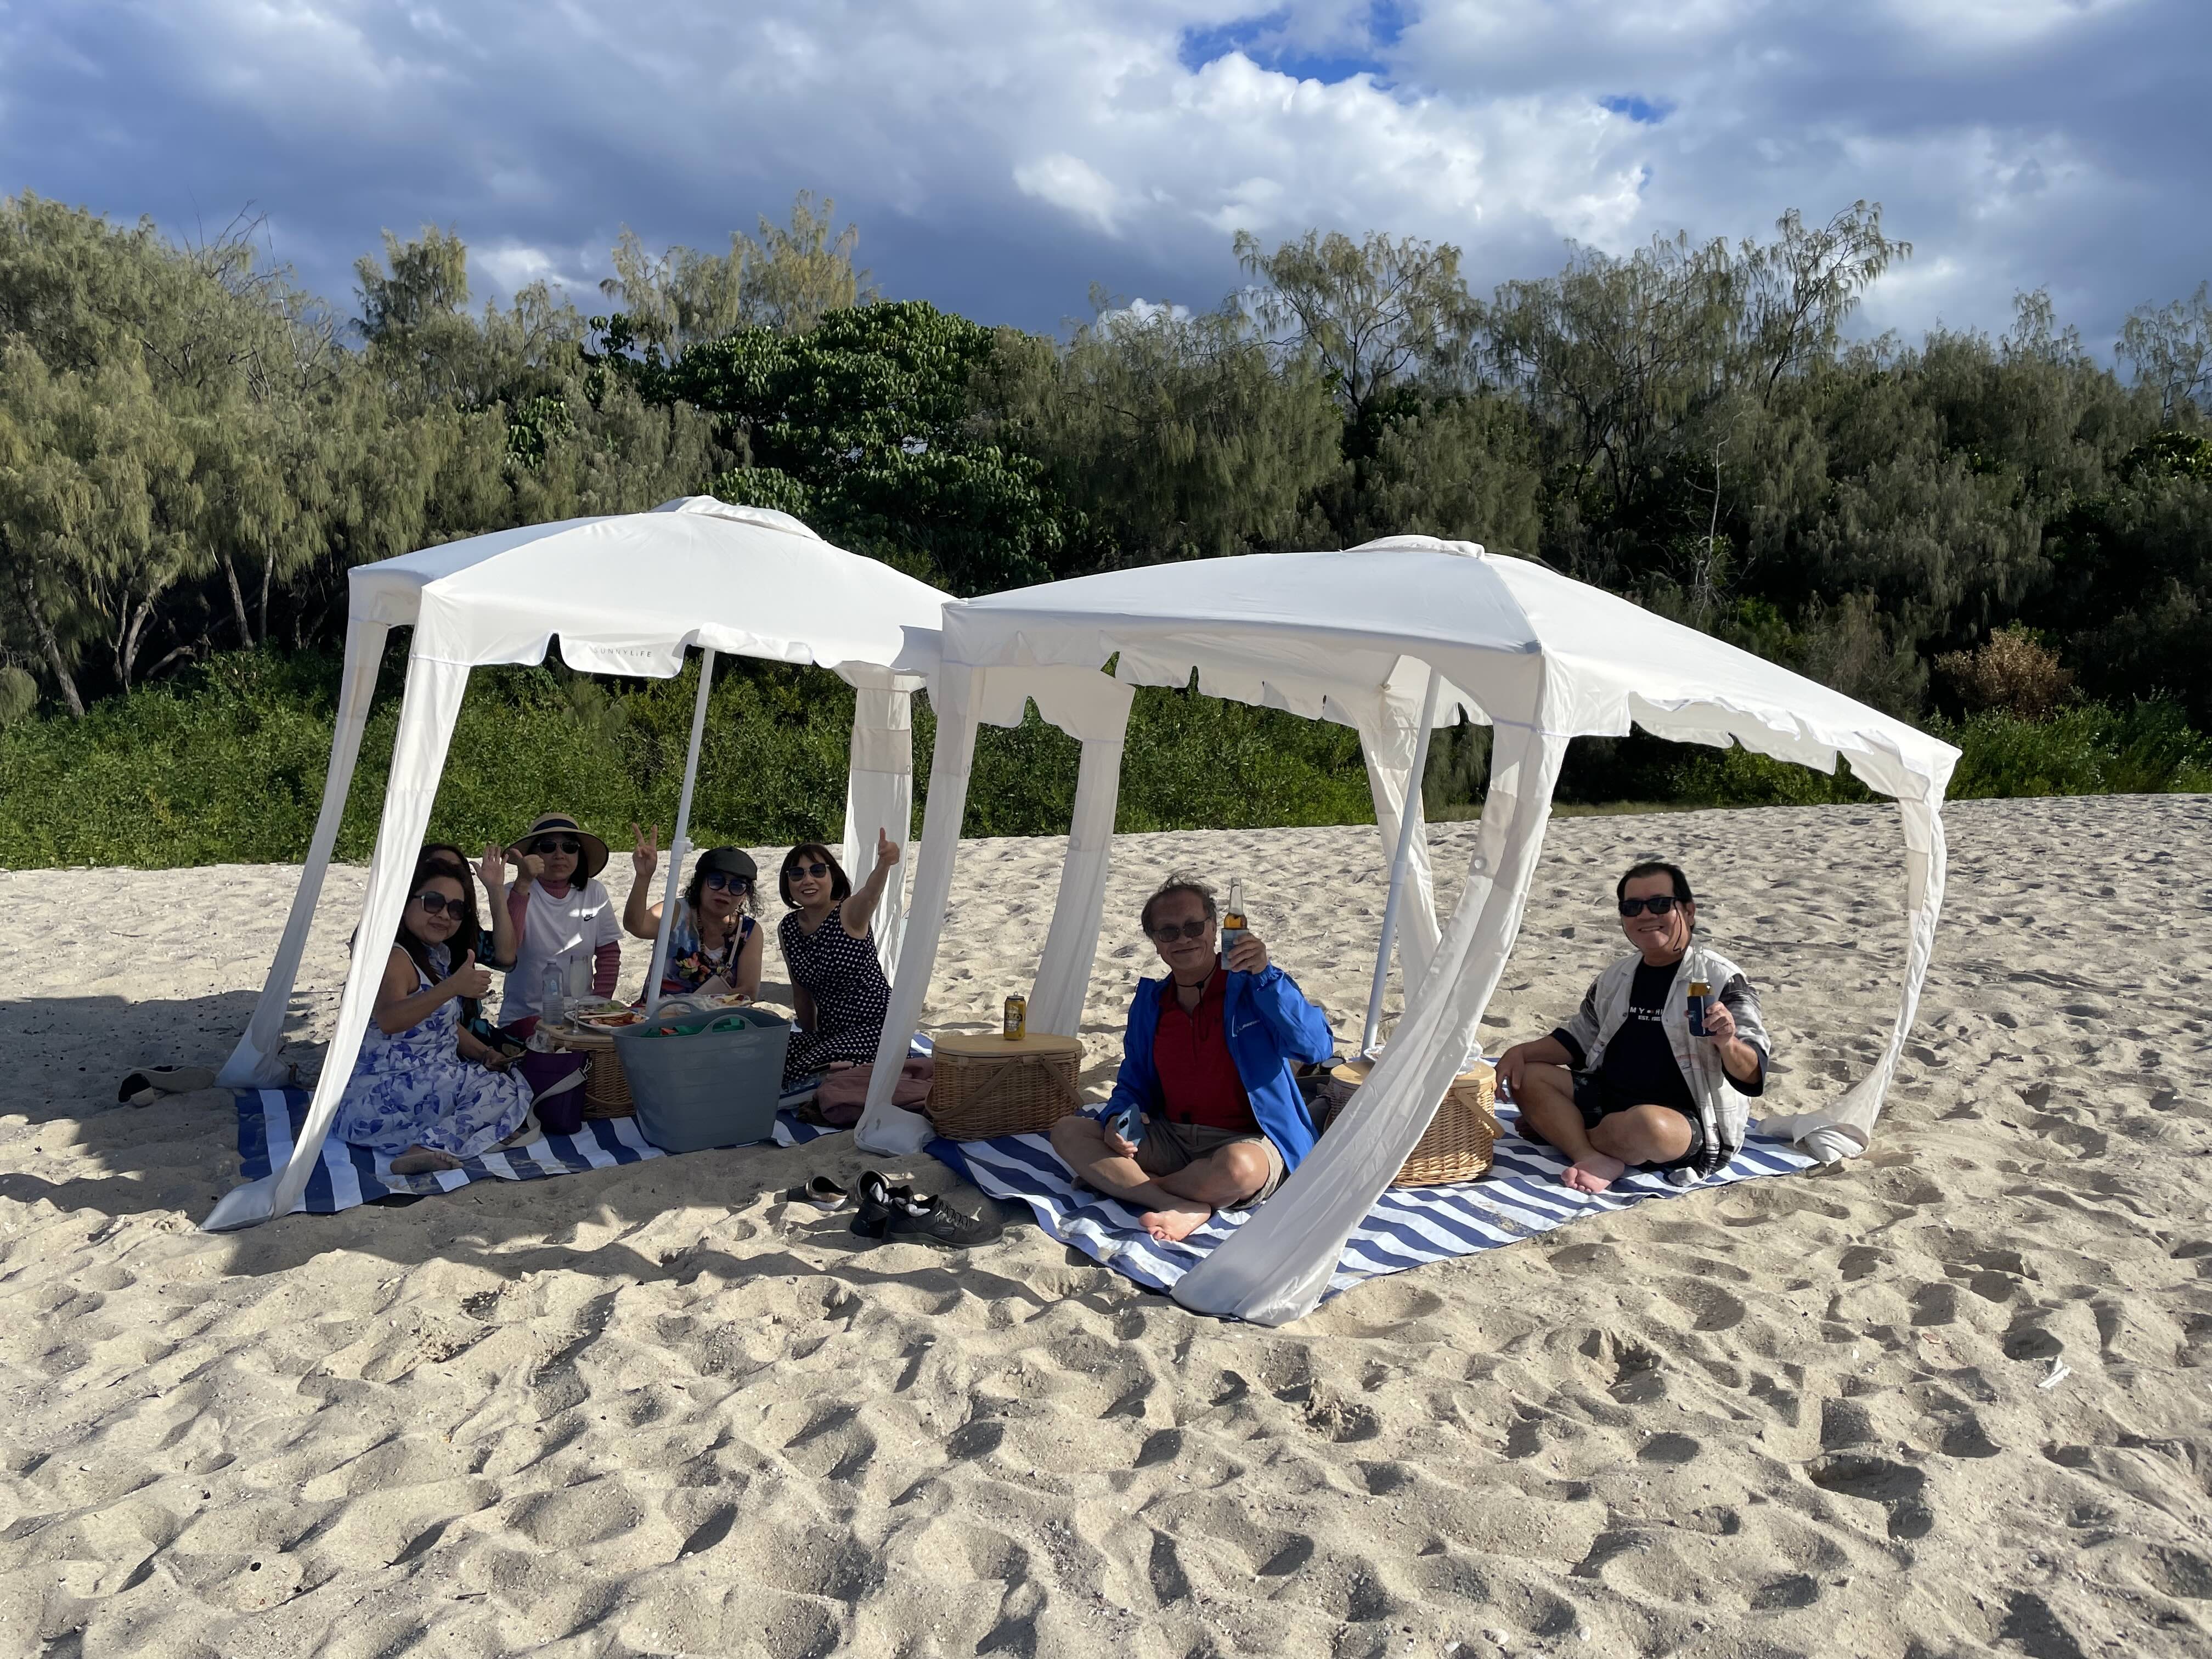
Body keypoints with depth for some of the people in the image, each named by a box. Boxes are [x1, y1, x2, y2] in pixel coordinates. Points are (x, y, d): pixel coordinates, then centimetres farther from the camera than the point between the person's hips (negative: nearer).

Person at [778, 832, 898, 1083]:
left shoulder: (850, 914, -12)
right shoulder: (787, 929, 6)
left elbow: (871, 895, -38)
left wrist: (884, 863, -59)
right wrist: (809, 1037, 19)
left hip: (875, 1025, -6)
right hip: (830, 1032, 7)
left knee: (804, 1073, -26)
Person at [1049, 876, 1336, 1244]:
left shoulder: (1253, 987, -5)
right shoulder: (1150, 1001, 11)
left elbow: (1318, 1047, -20)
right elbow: (1133, 1084, 17)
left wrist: (1265, 975, -29)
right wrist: (1117, 1119, -6)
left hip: (1248, 1142, -5)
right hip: (1169, 1139, 6)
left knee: (1239, 1167, -41)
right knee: (1068, 1132, -11)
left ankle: (1123, 1184, -13)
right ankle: (1186, 1208, -25)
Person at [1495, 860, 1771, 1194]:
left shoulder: (1721, 978, -11)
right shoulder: (1617, 977, 10)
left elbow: (1753, 1073, -17)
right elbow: (1579, 1039, 19)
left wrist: (1728, 1044, -40)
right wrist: (1523, 1051, 2)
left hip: (1691, 1122, -7)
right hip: (1610, 1097, 7)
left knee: (1648, 1124, -39)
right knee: (1527, 1077, -6)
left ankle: (1560, 1130, -8)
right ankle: (1599, 1159, -24)